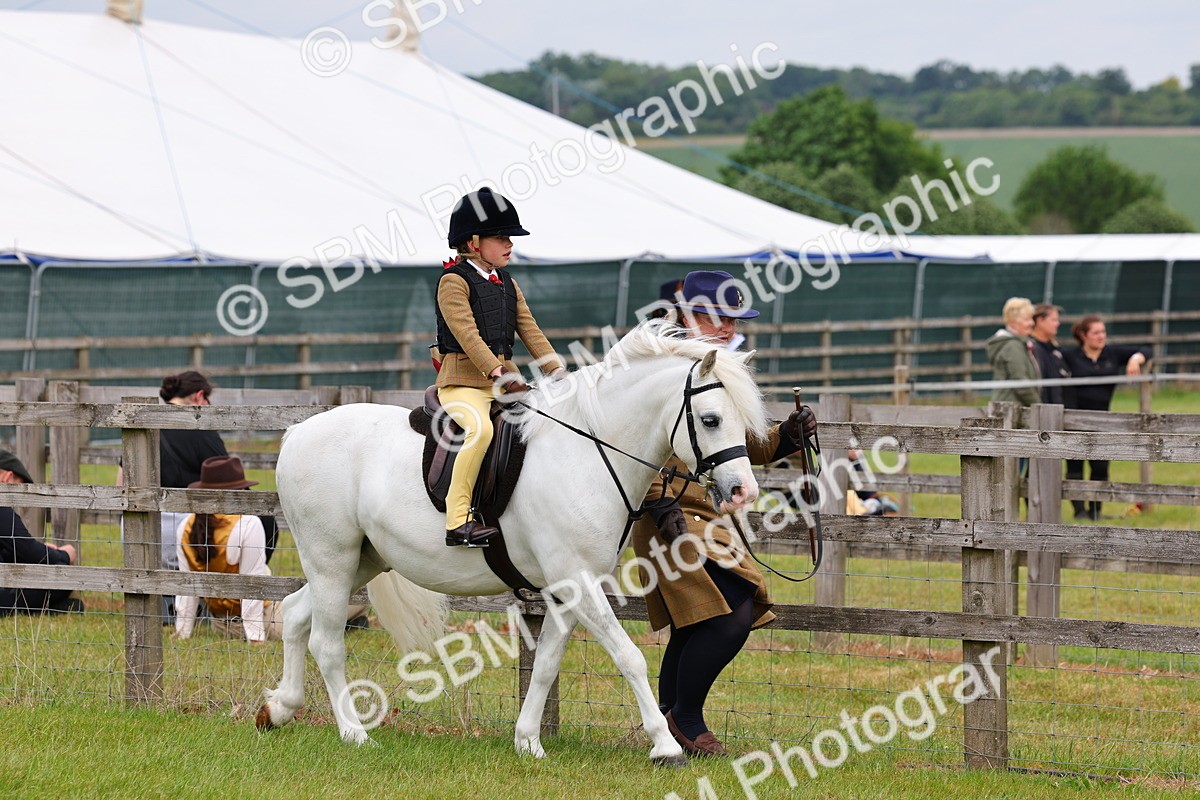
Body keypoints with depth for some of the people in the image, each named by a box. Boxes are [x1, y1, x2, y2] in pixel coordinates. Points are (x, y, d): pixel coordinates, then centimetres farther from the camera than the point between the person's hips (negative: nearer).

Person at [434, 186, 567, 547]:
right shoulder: (454, 281, -7)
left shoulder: (507, 284, 19)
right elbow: (467, 334, -18)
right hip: (463, 380, -8)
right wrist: (500, 374, -29)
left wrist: (557, 371, 0)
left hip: (504, 379, 8)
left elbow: (530, 331, 15)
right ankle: (458, 520, -33)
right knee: (481, 428, -35)